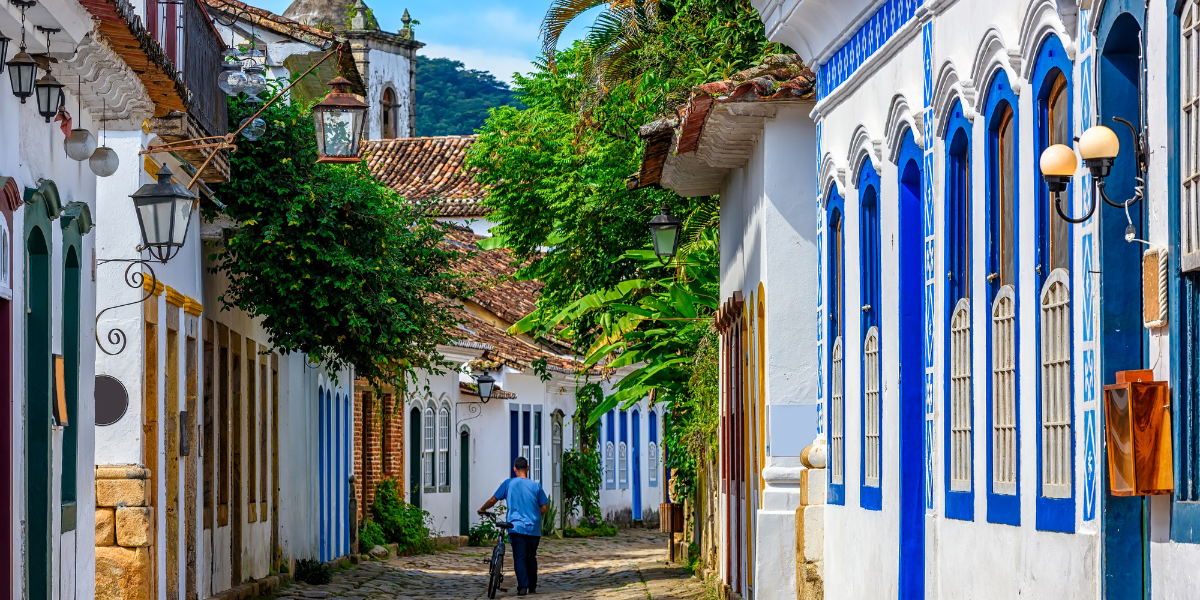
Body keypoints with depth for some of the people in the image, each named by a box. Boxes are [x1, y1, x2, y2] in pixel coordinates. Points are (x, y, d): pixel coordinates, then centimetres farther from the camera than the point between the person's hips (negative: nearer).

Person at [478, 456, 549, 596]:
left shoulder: (508, 483, 1)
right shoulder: (535, 485, 4)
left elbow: (492, 500, 2)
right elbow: (544, 508, 3)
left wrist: (482, 510, 20)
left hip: (516, 527, -2)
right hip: (534, 528, 2)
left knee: (519, 557, -4)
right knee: (531, 557, 15)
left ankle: (522, 586, -17)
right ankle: (532, 587, 21)